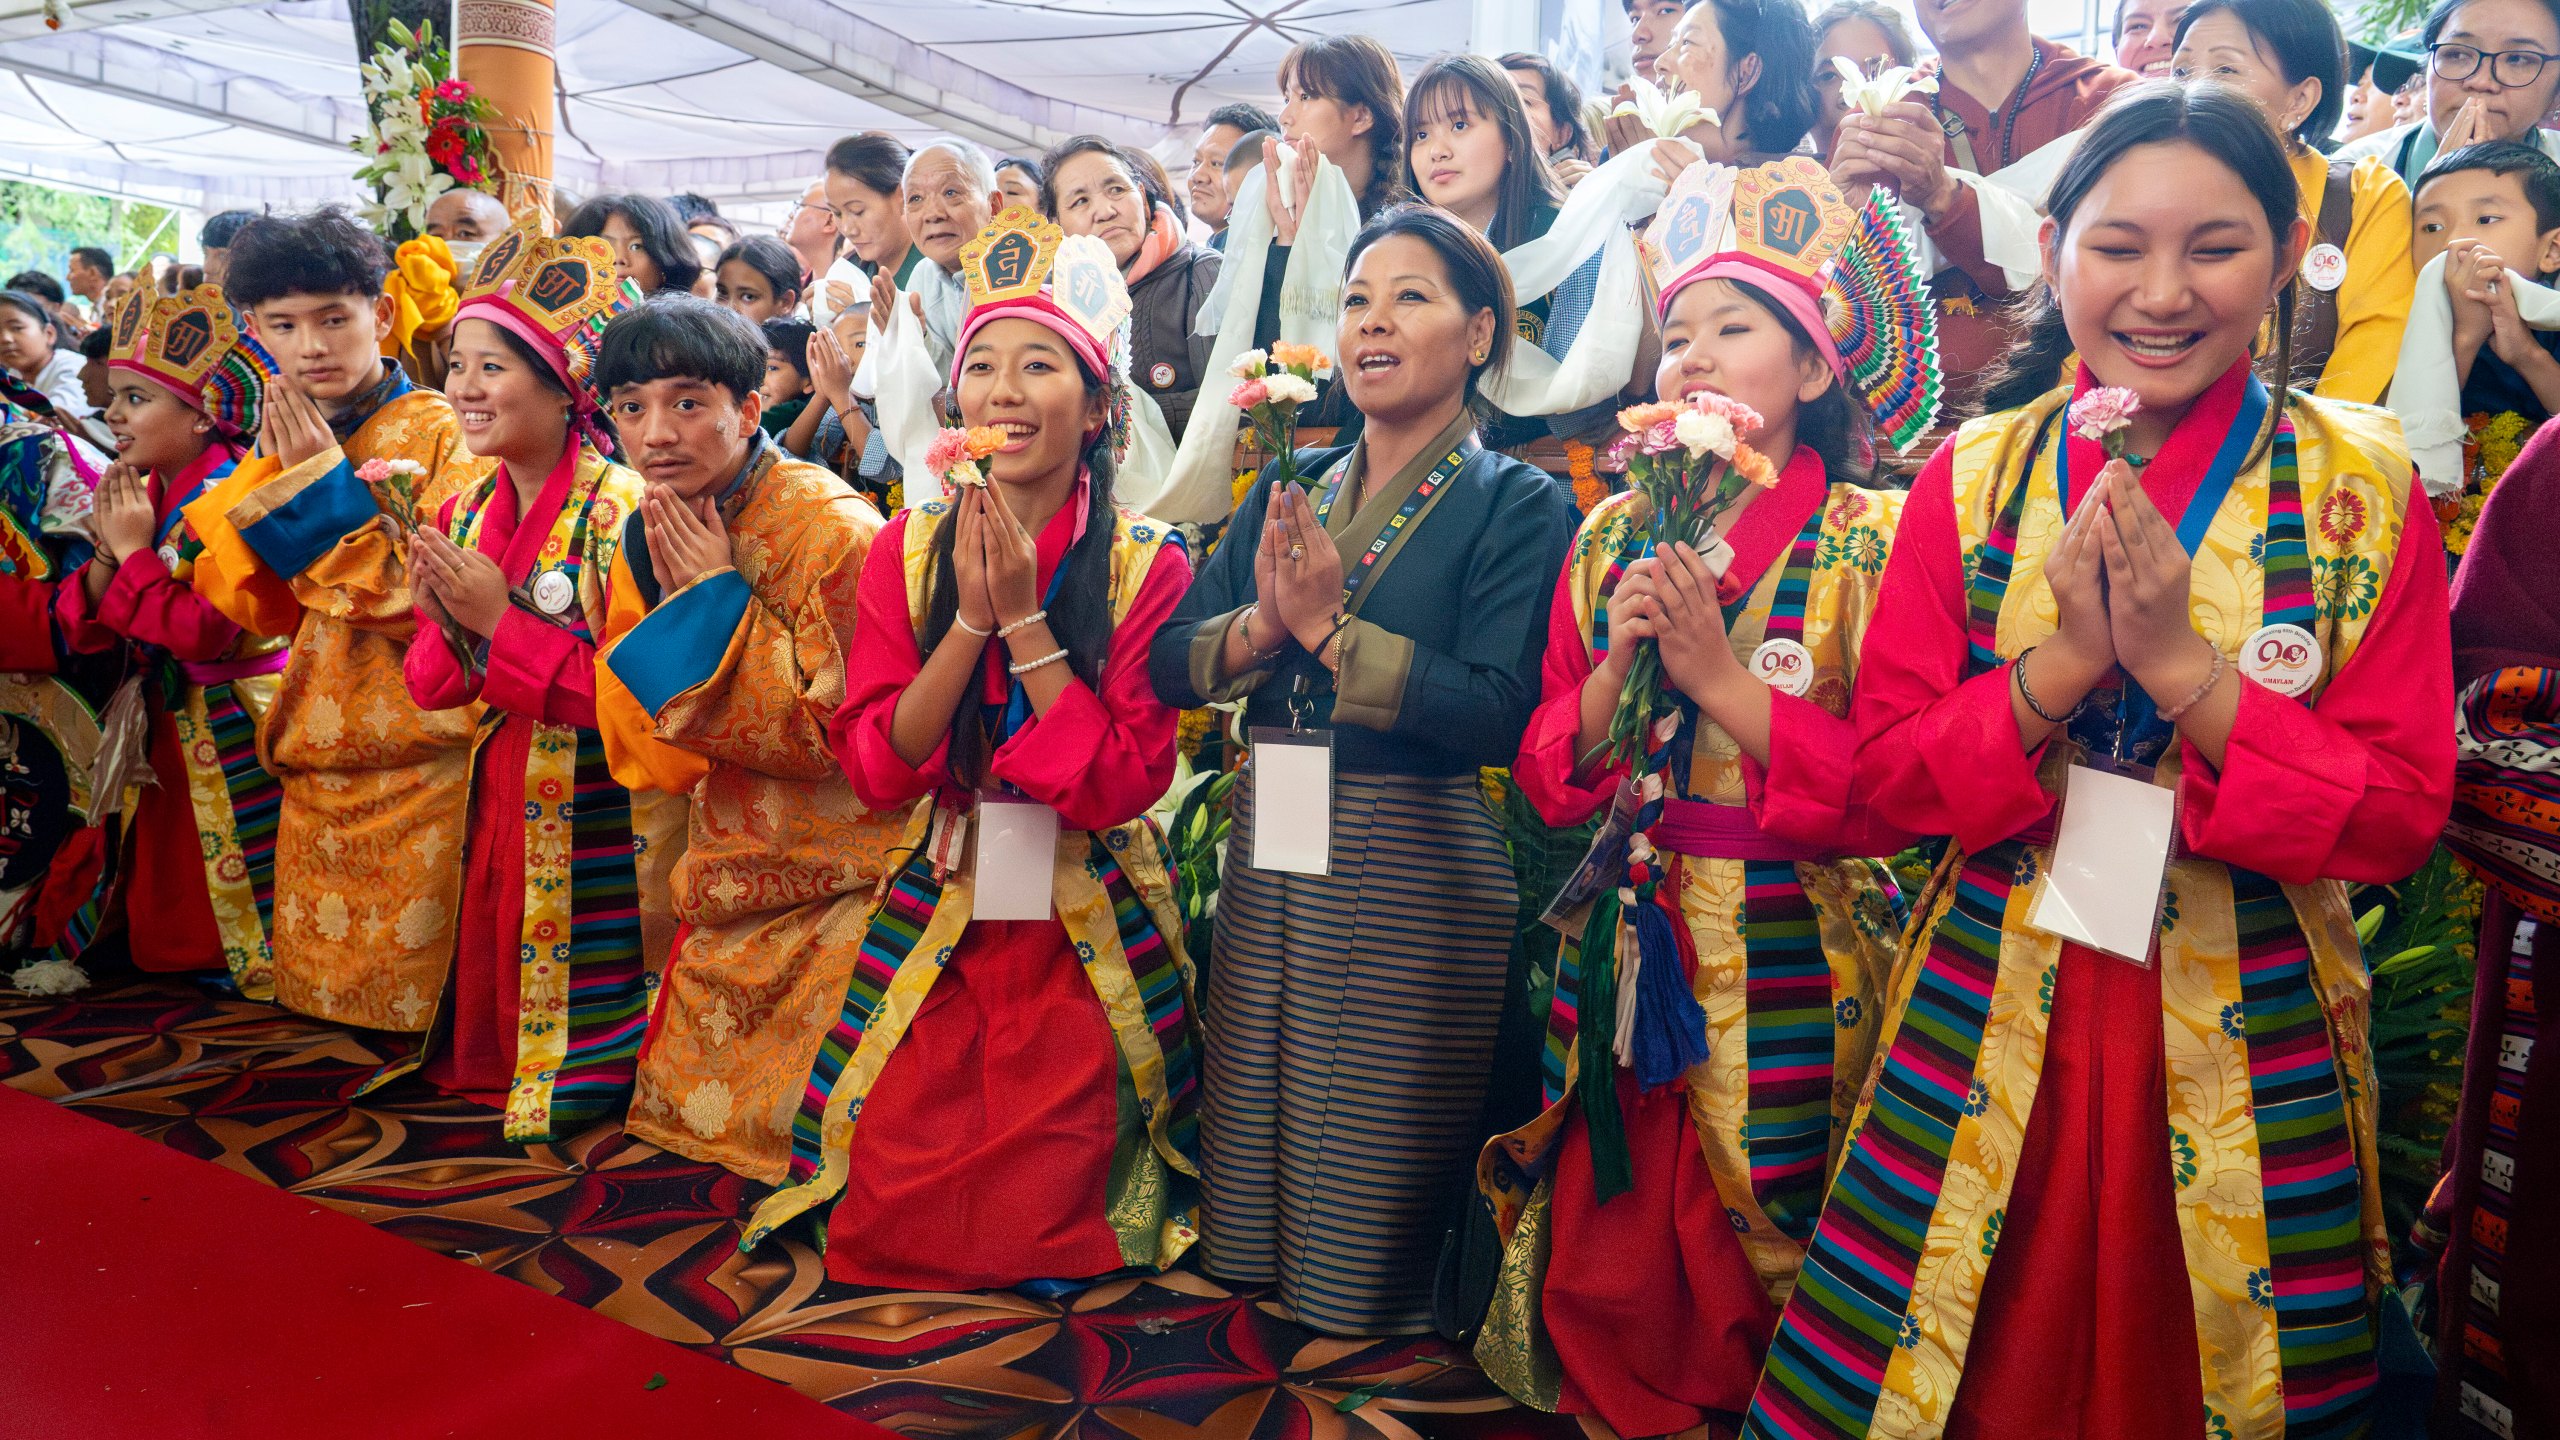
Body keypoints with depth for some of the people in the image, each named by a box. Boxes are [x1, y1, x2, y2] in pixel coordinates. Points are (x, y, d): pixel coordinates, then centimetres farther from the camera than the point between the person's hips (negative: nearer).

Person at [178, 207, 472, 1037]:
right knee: (313, 991, 13)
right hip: (314, 770, 6)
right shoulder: (288, 442, 12)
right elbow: (258, 610, 6)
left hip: (416, 771, -6)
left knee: (407, 998, 1)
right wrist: (270, 479, -6)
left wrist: (326, 482, -14)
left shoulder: (436, 431, -7)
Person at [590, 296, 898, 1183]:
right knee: (695, 1118, 18)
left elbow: (837, 731, -24)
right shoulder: (646, 539, 3)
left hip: (833, 883, -7)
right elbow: (642, 751, 1)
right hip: (728, 874, 7)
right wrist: (673, 597, -14)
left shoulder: (834, 532, -19)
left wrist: (717, 595, -22)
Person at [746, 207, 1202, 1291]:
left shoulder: (1147, 567, -8)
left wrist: (1026, 619, -20)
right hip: (931, 924, 2)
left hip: (1084, 937, -2)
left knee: (1047, 1234, 2)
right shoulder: (907, 550, 0)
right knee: (891, 1222, 3)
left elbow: (1119, 785, -17)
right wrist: (972, 619, -18)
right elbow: (874, 770, -8)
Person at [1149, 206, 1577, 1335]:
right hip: (1268, 853, 6)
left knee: (1369, 1187, 5)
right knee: (1245, 1162, 16)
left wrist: (1332, 629, -17)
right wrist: (1261, 625, -15)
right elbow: (1167, 666, 4)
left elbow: (1499, 714, -19)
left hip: (1413, 871, -5)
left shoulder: (1518, 507, -6)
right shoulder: (1288, 492, 10)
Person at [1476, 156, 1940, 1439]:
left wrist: (1717, 673, -16)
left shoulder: (1869, 542, -5)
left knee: (1759, 1276, 6)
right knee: (1602, 1267, 11)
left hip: (1791, 970, -4)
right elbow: (1548, 773, 6)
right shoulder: (1612, 538, 8)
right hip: (1627, 958, 4)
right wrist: (1616, 664, -11)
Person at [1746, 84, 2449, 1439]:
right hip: (1987, 1026, 1)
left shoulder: (2359, 484, -3)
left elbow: (2404, 810, -8)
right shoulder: (1972, 476, -1)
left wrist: (2181, 665, -20)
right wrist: (2062, 661, -19)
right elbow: (1880, 771, -4)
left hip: (2245, 1057, 0)